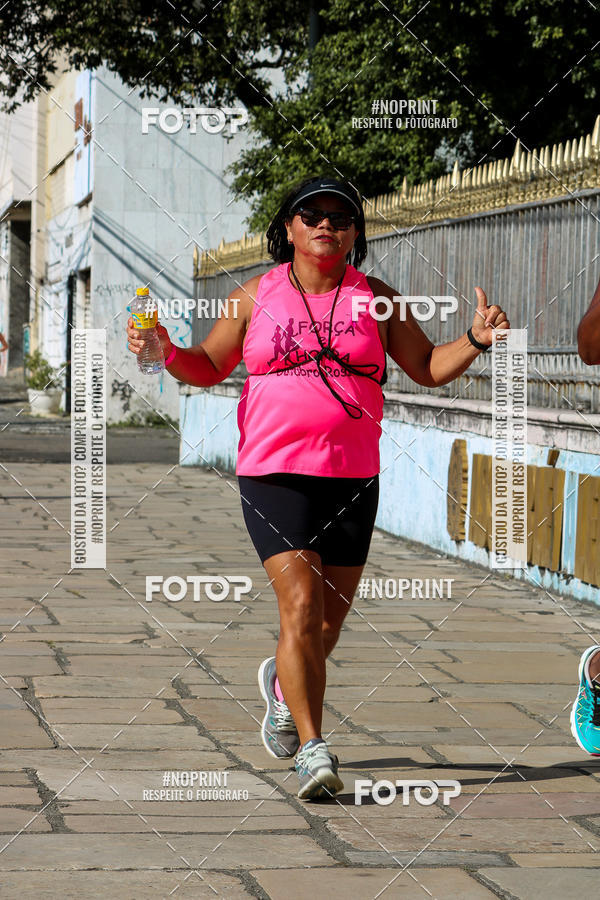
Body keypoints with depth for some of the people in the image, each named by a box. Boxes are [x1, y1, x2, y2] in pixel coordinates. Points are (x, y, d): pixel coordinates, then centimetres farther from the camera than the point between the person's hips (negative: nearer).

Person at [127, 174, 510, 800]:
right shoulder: (256, 296, 5)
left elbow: (429, 368, 11)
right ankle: (312, 750, -14)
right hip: (274, 473, -2)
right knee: (301, 607, -16)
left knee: (330, 616, 9)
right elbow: (210, 367, 13)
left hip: (353, 477, 3)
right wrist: (167, 353, -7)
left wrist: (476, 340, -6)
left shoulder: (374, 299, 8)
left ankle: (283, 685, 42)